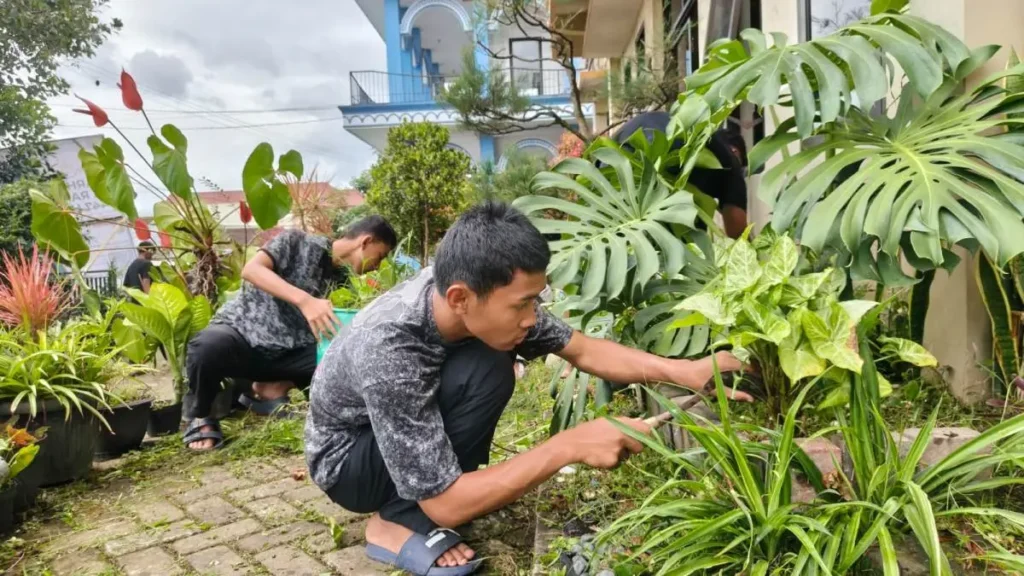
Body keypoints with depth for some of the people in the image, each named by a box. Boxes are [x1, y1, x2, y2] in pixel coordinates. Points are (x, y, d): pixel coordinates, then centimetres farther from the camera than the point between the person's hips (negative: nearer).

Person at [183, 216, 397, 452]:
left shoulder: (344, 279, 7)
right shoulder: (298, 242, -8)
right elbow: (251, 270, -24)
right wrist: (305, 300, -37)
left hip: (286, 352, 5)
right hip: (242, 331, -5)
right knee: (210, 346, -40)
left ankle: (275, 387, 2)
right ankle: (200, 416, -8)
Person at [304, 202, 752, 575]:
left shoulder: (483, 297, -21)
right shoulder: (389, 351, -40)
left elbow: (582, 350, -9)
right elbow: (446, 506, -36)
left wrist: (682, 371, -20)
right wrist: (569, 446, -36)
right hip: (347, 459, -7)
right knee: (484, 372, -29)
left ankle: (412, 505, 2)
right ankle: (399, 521, -11)